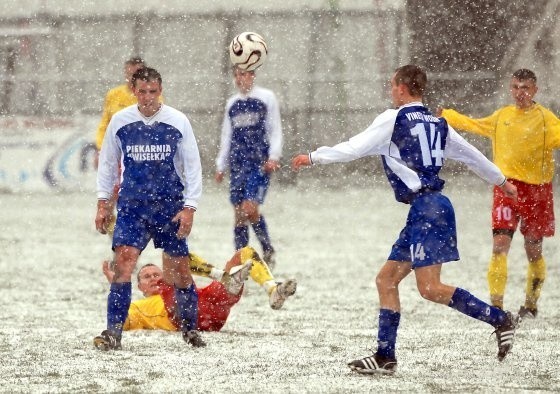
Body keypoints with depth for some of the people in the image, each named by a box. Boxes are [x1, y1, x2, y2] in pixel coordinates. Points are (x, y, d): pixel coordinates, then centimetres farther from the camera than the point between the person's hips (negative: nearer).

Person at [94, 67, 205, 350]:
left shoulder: (178, 122, -3)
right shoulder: (120, 121, 1)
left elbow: (193, 167, 1)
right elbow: (107, 163, 12)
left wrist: (189, 207, -6)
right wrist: (103, 203, 7)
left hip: (170, 207, 0)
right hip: (131, 205, 0)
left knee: (179, 269, 3)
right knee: (123, 261, -16)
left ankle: (190, 329, 22)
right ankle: (113, 332, -14)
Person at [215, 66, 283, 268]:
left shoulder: (267, 98, 3)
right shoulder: (232, 103, 16)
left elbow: (275, 131, 1)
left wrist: (273, 157, -10)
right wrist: (220, 165, 17)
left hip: (259, 162, -5)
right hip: (238, 164, 5)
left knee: (250, 208, -17)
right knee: (239, 214, 1)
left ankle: (268, 250, 1)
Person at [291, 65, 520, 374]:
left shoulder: (394, 119, -5)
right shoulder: (437, 125, 17)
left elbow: (354, 148, -5)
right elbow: (471, 155, 27)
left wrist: (314, 157, 5)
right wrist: (501, 181, 42)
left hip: (428, 207, -9)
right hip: (424, 211, 9)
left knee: (429, 288, -13)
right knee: (386, 280, 10)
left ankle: (500, 319, -11)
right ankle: (384, 357, 9)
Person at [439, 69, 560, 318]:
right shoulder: (501, 117, 11)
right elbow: (473, 125, 29)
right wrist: (444, 116, 35)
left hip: (537, 189, -2)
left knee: (534, 250, 9)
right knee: (500, 244, -13)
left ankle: (531, 304, 27)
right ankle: (496, 304, -15)